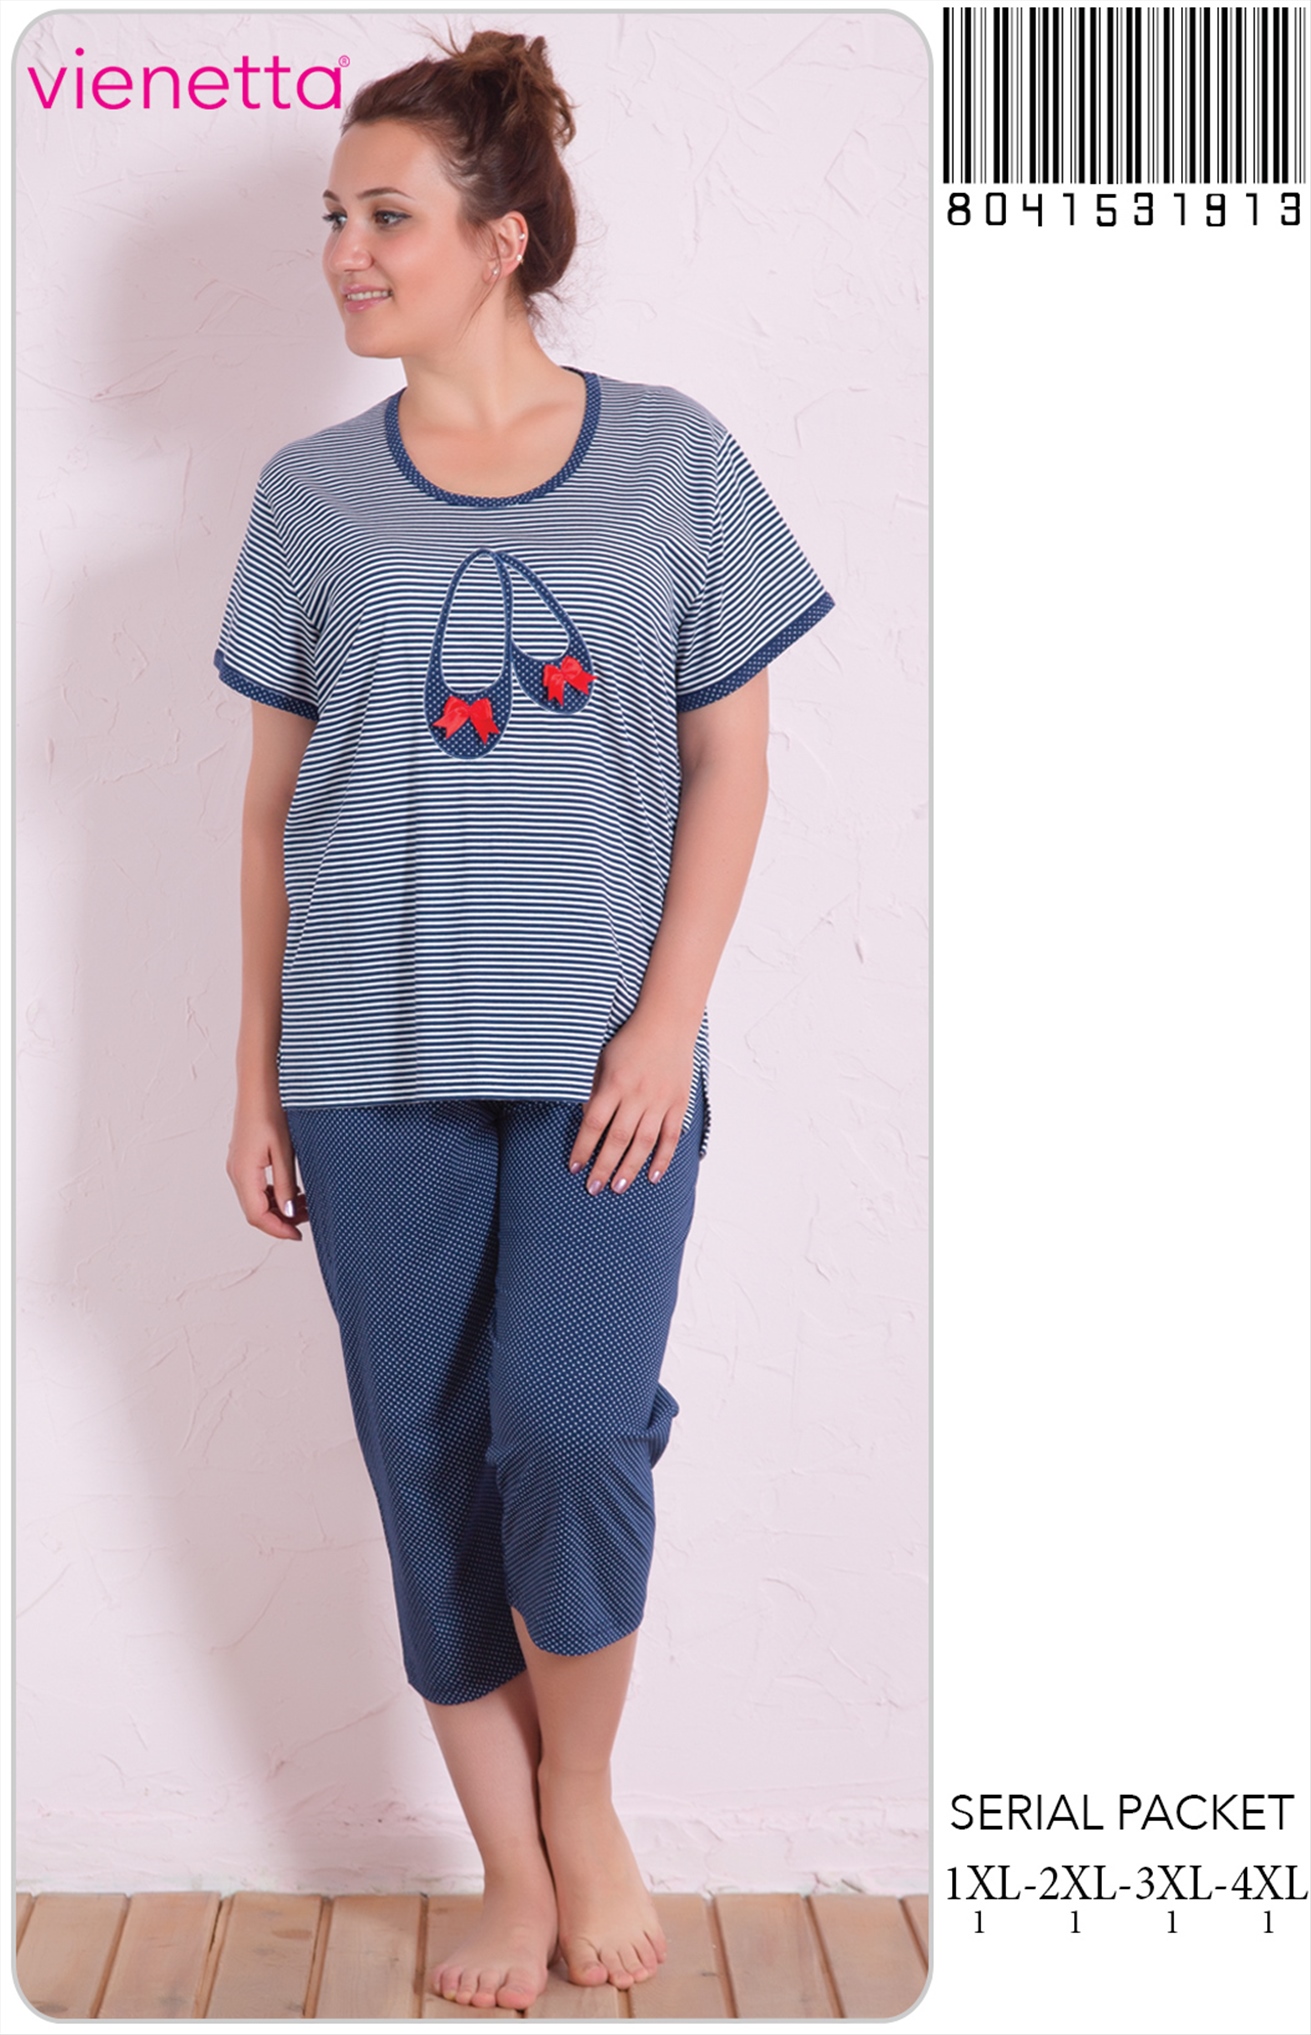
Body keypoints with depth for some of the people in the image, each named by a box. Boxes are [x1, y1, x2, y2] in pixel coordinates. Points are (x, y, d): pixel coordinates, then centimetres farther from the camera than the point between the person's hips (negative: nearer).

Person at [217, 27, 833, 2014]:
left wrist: (669, 1020, -7)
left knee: (570, 1436, -11)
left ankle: (582, 1797, 18)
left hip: (604, 1054, -2)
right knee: (428, 1463, 5)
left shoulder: (672, 461, 2)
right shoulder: (313, 494, 6)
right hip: (375, 1060, 2)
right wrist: (257, 1078, 7)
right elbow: (275, 799, 9)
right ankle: (514, 1868, 22)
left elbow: (729, 763, 3)